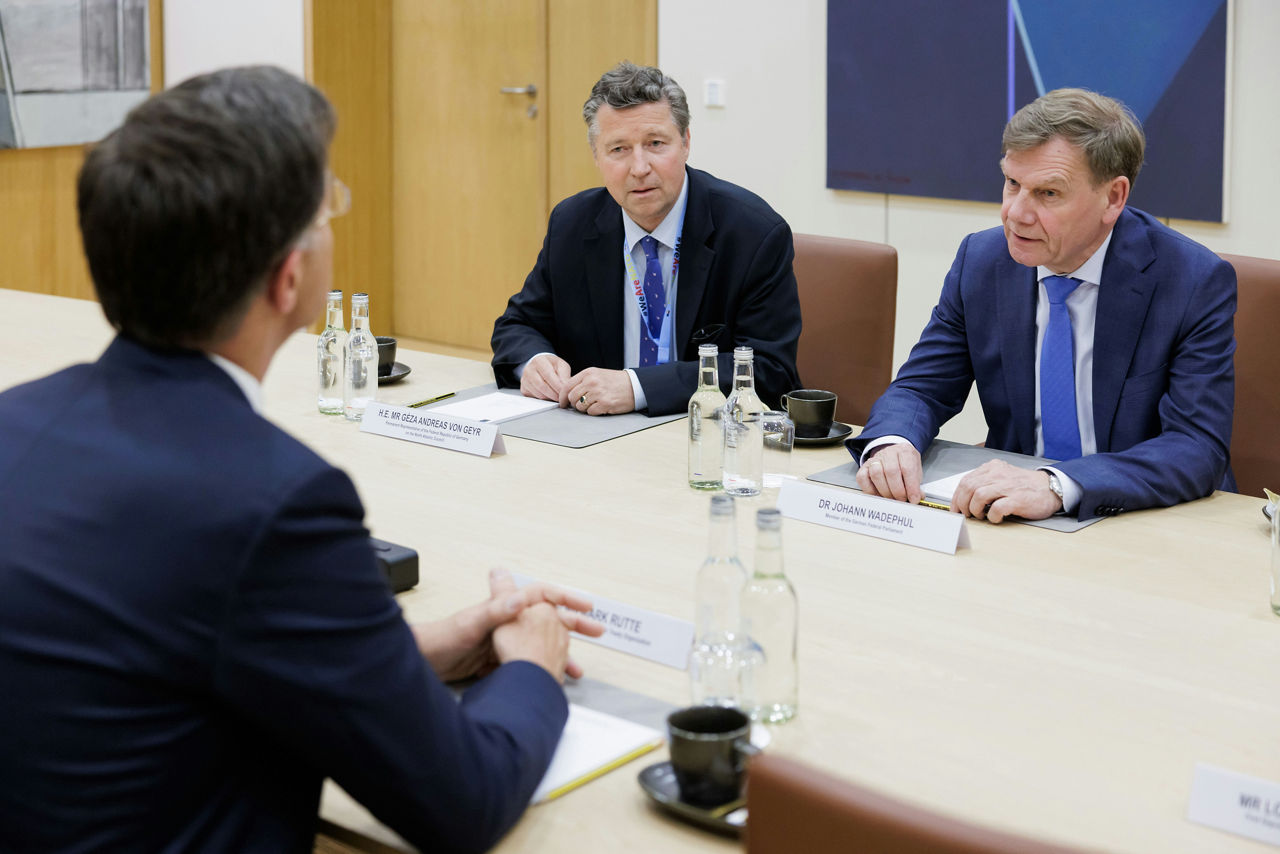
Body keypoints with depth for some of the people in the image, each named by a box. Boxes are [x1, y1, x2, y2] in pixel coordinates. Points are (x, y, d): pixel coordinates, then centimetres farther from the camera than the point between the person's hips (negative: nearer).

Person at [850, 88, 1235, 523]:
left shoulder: (1196, 282, -13)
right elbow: (921, 388, 4)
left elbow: (1198, 447, -20)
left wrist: (1057, 486, -35)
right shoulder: (980, 260, 0)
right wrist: (892, 444, -20)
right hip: (1010, 518, 2)